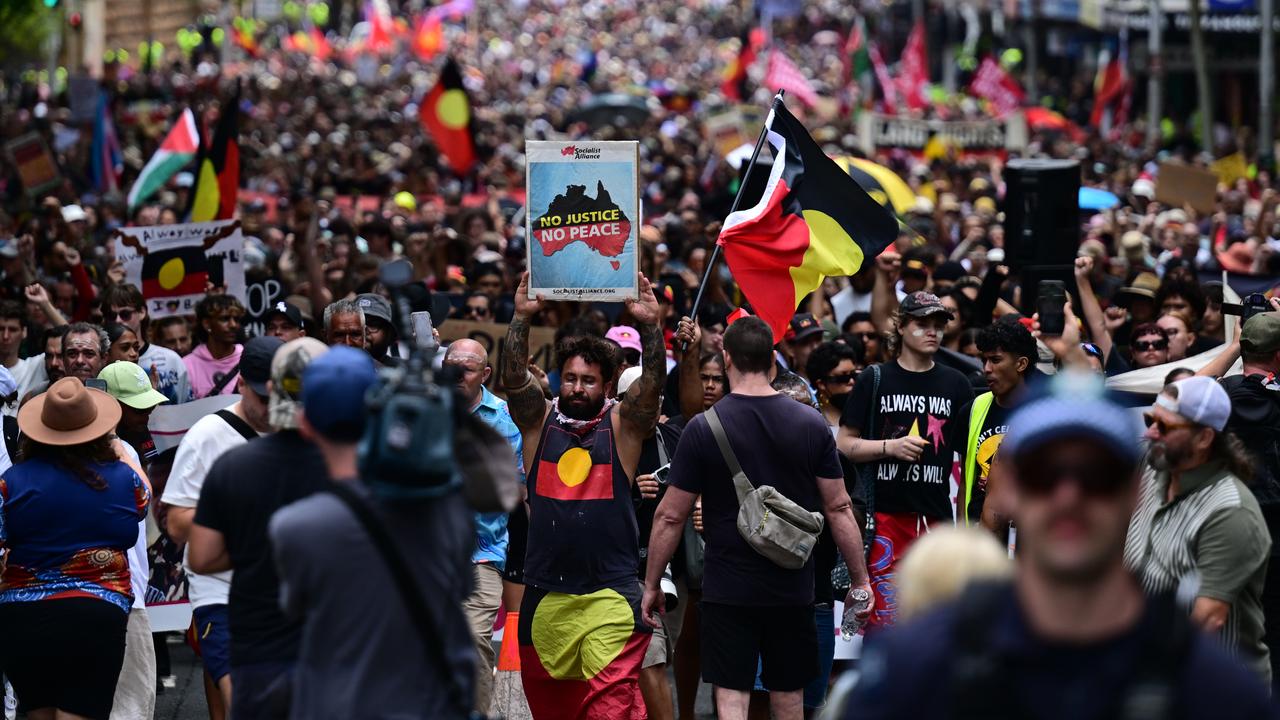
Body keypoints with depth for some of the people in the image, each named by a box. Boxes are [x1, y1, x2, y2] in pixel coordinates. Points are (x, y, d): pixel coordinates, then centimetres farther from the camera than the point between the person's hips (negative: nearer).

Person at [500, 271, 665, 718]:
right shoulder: (539, 422, 8)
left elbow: (652, 384, -11)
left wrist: (649, 327, -24)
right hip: (545, 594, 3)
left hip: (610, 594, -3)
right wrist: (521, 320, -17)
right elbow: (514, 379, -6)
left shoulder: (622, 425, 3)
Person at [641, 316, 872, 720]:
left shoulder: (703, 429, -9)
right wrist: (861, 580, 9)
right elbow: (838, 509, 0)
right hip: (792, 588, 3)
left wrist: (651, 585, 5)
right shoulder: (812, 425, -3)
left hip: (728, 590, -3)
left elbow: (670, 516, -6)